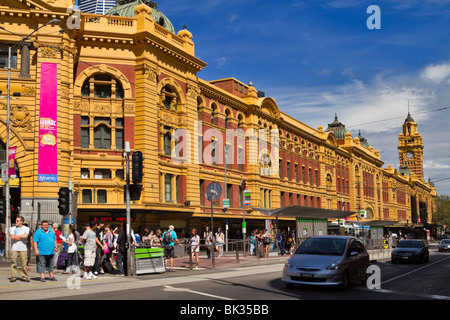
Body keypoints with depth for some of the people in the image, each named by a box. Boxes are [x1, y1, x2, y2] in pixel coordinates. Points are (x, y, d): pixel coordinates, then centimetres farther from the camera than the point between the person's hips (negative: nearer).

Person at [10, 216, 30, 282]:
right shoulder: (12, 228, 10)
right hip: (14, 249, 1)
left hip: (23, 249, -1)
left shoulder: (26, 228, 8)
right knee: (13, 263, -1)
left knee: (24, 263, -1)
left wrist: (16, 236, -5)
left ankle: (24, 277, 6)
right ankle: (13, 277, 6)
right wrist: (21, 237, -5)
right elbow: (12, 237, -5)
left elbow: (25, 236, -9)